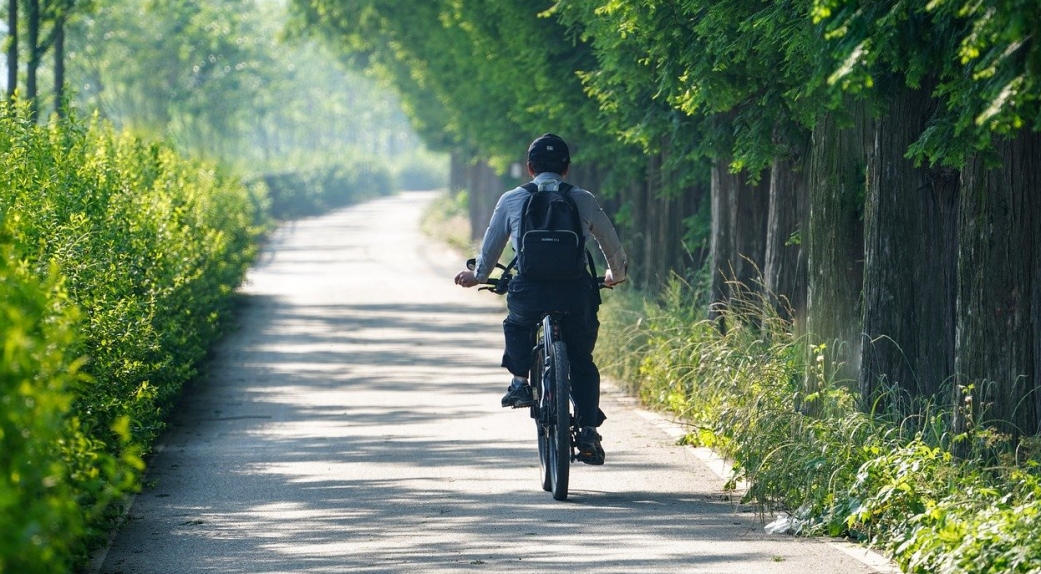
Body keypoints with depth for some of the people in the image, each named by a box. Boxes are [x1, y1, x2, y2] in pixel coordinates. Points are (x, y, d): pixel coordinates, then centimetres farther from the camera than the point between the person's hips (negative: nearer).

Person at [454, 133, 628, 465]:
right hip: (575, 290, 0)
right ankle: (588, 432, 2)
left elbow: (491, 246, 22)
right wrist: (616, 275, 44)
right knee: (582, 363, 16)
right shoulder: (583, 201, 13)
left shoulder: (511, 200, 12)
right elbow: (612, 246, 23)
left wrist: (478, 276, 42)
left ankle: (520, 381, 16)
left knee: (517, 325, 34)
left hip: (529, 291, 0)